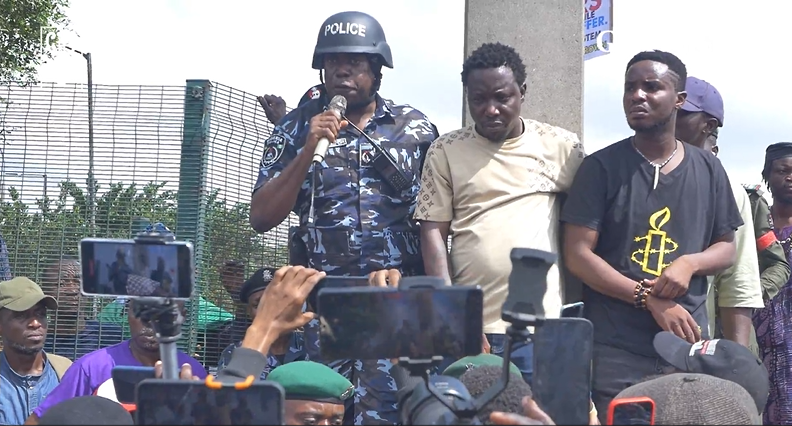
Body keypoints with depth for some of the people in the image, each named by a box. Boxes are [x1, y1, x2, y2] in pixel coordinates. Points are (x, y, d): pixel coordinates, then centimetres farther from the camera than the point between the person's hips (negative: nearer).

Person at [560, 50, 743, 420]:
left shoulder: (708, 170, 9)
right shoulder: (601, 167, -2)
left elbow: (726, 248, 14)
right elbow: (578, 255, -7)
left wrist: (689, 263, -10)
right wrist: (650, 300, -15)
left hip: (687, 344, 3)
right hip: (615, 350, -3)